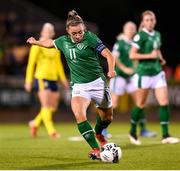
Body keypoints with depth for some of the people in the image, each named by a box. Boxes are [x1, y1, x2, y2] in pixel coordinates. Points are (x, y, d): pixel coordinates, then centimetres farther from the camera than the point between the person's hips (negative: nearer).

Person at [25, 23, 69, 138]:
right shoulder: (38, 45, -4)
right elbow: (31, 63, -7)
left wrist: (63, 79, 19)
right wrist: (28, 81, -11)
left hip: (53, 79, 7)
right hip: (41, 78, -7)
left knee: (53, 107, 8)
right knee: (46, 105, -12)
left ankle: (35, 123, 27)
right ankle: (51, 131, -12)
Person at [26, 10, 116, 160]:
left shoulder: (90, 38, -11)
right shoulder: (64, 41, 2)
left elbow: (109, 55, -17)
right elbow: (50, 43, 26)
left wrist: (111, 70, -35)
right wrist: (36, 42, 41)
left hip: (97, 83, -2)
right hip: (79, 86, 2)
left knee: (107, 117, 14)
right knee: (79, 115, -25)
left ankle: (98, 134, 49)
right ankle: (95, 149, -21)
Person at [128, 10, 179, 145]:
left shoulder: (157, 35, 10)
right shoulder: (140, 36, -10)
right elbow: (132, 55, -14)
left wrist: (161, 58, 8)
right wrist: (150, 56, -19)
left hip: (158, 73, 6)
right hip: (144, 74, -6)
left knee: (164, 103, -5)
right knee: (141, 105, 5)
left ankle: (165, 136, -2)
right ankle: (133, 132, 24)